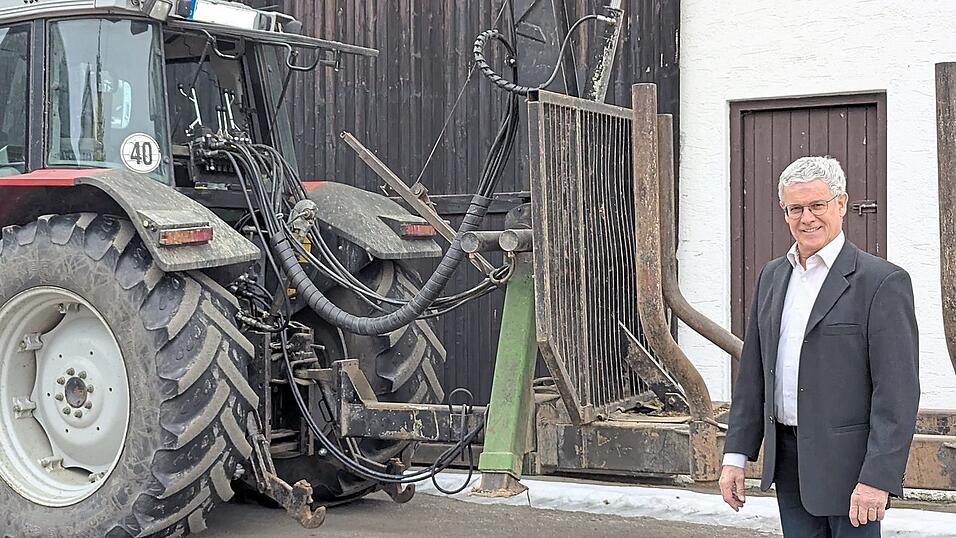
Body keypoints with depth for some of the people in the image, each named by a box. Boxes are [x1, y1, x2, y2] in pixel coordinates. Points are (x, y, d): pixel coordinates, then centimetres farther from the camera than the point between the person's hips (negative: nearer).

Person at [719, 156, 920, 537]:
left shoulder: (882, 282, -10)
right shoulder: (772, 276, 12)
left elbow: (898, 392, -14)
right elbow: (752, 374, 14)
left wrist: (878, 477, -19)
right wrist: (736, 455, 9)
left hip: (848, 462, -6)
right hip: (787, 460, 6)